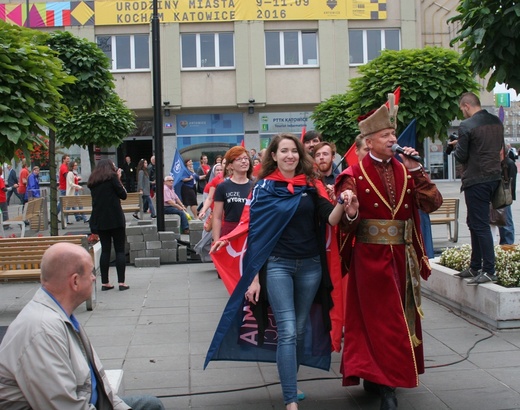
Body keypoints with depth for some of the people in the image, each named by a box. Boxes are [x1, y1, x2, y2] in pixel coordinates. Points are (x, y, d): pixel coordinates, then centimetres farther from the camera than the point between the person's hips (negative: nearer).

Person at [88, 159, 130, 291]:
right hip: (115, 219, -5)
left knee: (105, 250, 8)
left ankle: (104, 282, 6)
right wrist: (119, 179, 7)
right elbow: (123, 195, -4)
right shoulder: (112, 177, -3)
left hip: (99, 220, 5)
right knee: (120, 250, -1)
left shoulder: (93, 181, 13)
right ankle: (121, 282, -6)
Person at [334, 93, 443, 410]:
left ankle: (374, 376, 27)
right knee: (382, 320, -3)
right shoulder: (354, 176, -5)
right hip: (371, 257, -5)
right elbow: (347, 227, -8)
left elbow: (433, 203, -5)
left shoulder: (406, 172, 8)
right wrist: (351, 215, -30)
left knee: (400, 317, 12)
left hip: (402, 256, 5)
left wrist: (417, 170, -11)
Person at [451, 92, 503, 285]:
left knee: (480, 225, -4)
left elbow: (461, 156, -14)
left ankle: (489, 271, -4)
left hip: (476, 180, -8)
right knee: (475, 222, 17)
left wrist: (456, 147, 10)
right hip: (494, 177, 8)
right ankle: (475, 267, 23)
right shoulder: (496, 122, 8)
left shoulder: (467, 126, -15)